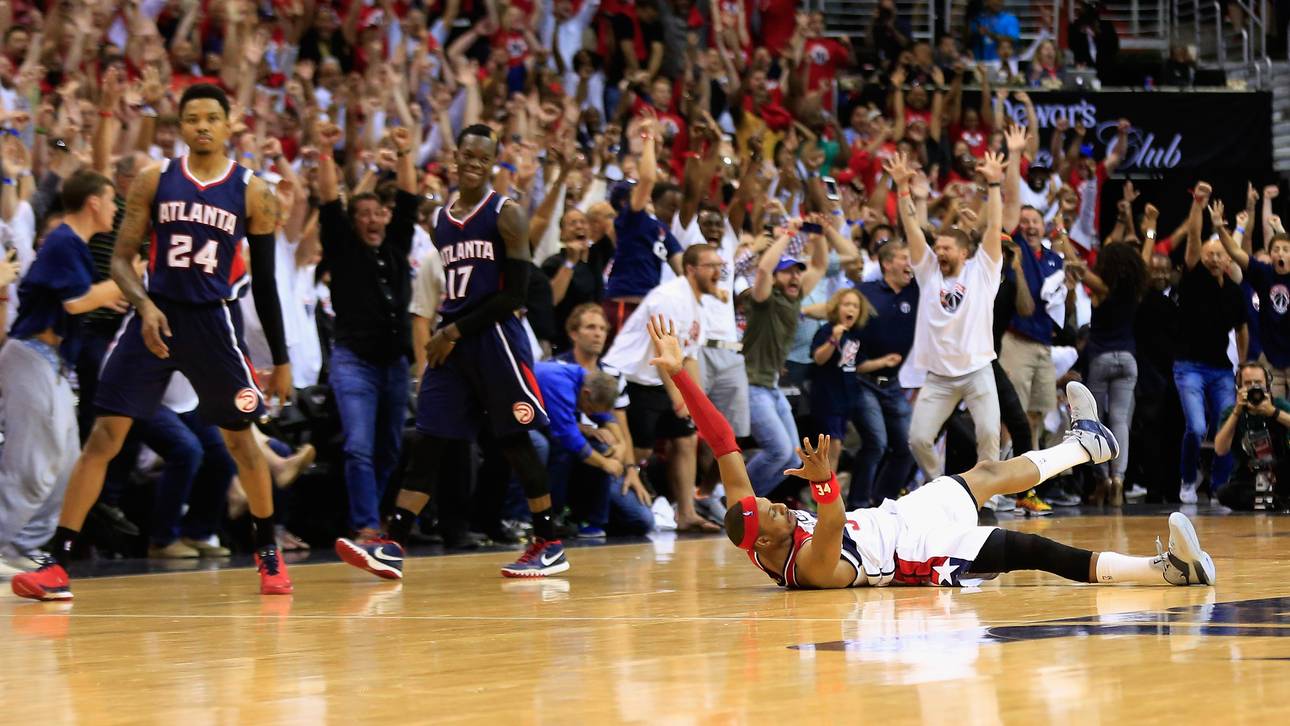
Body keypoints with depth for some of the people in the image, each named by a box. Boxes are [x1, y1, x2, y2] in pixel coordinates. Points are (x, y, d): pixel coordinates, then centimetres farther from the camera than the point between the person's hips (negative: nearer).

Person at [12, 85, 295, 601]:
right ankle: (56, 564, -8)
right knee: (104, 437, -7)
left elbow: (264, 281, 7)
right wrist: (145, 306, -18)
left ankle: (268, 552, 29)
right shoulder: (154, 180, 1)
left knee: (241, 440, 8)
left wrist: (281, 359, 8)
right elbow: (122, 258, 2)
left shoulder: (252, 192, 1)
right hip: (155, 315, 0)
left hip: (213, 322, 0)